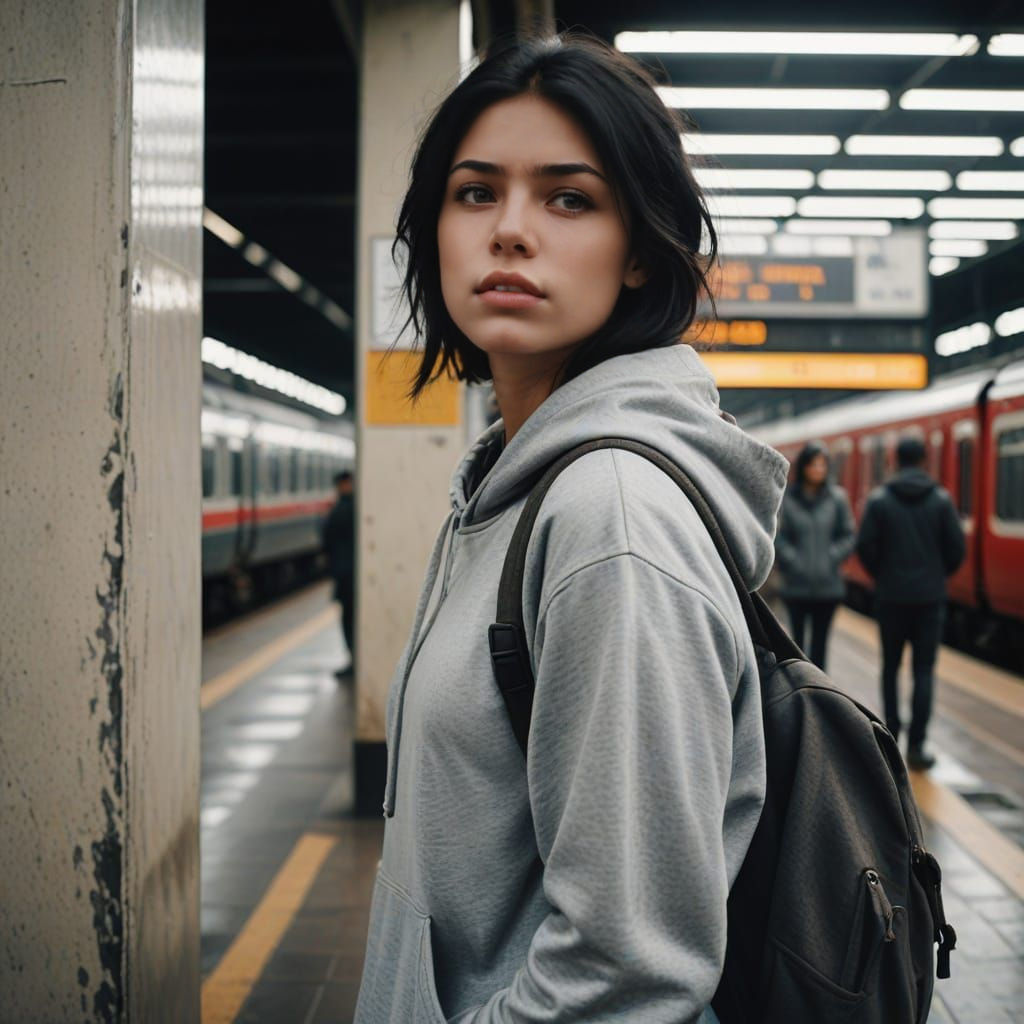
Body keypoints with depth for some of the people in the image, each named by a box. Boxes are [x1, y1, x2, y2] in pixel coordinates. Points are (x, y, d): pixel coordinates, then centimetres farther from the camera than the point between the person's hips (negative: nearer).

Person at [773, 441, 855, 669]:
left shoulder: (837, 498, 3)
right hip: (796, 585, -2)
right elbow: (777, 537, -4)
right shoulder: (787, 498, -4)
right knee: (798, 641, 3)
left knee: (820, 643, 7)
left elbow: (848, 535, 6)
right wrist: (792, 561, -12)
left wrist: (832, 558, -6)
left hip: (828, 585, 2)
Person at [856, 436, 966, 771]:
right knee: (923, 671, 2)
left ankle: (891, 737, 18)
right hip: (929, 597, 0)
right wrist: (938, 576, 13)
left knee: (890, 667, 15)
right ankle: (916, 746, -4)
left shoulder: (879, 499, -4)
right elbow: (956, 547, -4)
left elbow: (865, 546, -8)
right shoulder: (941, 499, -2)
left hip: (891, 596, 0)